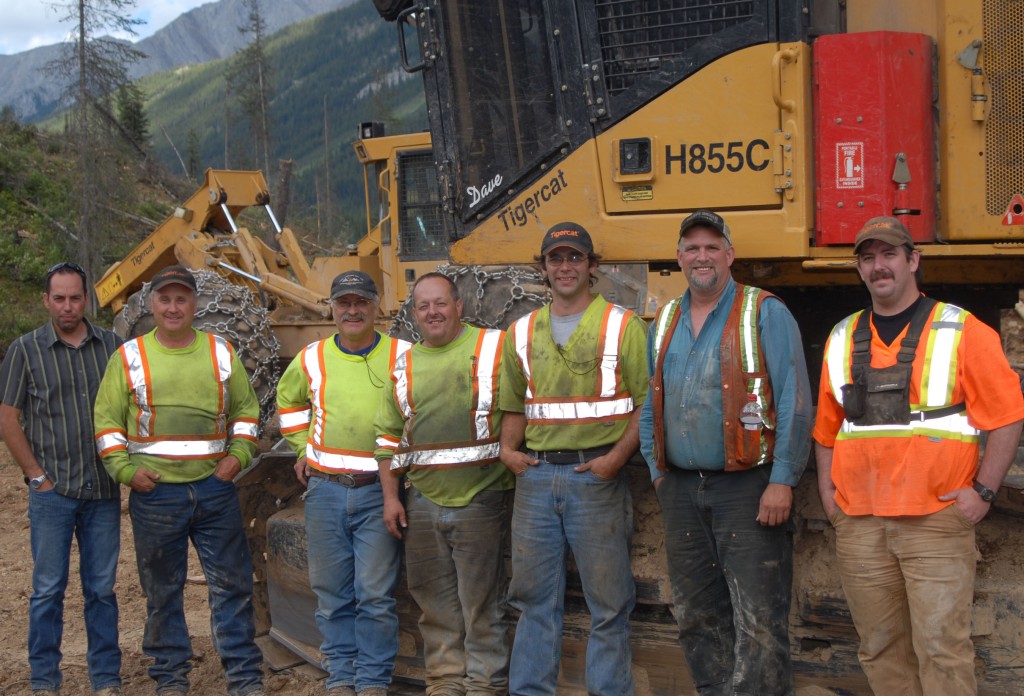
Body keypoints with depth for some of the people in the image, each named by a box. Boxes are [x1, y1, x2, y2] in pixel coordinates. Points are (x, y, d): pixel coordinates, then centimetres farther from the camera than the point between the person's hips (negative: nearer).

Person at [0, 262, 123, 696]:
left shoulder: (112, 346, 5)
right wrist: (37, 476, -5)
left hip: (104, 491, 2)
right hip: (52, 492, -2)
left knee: (102, 588, 8)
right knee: (48, 589, 4)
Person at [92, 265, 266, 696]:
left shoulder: (221, 353, 7)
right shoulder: (129, 357, 2)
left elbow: (246, 409, 14)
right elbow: (107, 420, 3)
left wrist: (238, 455, 1)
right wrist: (125, 470, -7)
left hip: (214, 487, 1)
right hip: (155, 490, -1)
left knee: (231, 583, 4)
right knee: (162, 589, 8)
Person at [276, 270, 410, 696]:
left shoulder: (402, 357, -2)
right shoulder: (311, 359, 7)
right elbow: (288, 400, 27)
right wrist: (302, 448, 16)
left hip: (379, 490, -3)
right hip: (325, 489, 3)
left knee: (376, 594, -3)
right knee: (332, 594, 8)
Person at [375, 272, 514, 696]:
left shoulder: (495, 348, -1)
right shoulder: (403, 365, 13)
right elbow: (388, 436, 16)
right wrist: (390, 497, 11)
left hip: (480, 501, -4)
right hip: (422, 504, 4)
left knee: (482, 601, 1)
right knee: (435, 601, 12)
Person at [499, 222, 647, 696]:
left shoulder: (622, 326, 0)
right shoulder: (522, 332, 14)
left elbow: (647, 403, -3)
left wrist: (616, 457, -14)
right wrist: (508, 449, 4)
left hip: (596, 475, -4)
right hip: (536, 475, 4)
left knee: (607, 600, 2)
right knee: (534, 595, 10)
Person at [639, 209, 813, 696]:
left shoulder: (765, 314, -3)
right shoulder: (664, 323, 14)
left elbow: (794, 401, -9)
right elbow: (651, 405, 20)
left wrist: (782, 481, -15)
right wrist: (657, 470, 11)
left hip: (747, 488, -6)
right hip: (681, 488, 6)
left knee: (759, 621, -7)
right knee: (697, 616, 13)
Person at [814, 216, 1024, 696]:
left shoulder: (960, 332, 0)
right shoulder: (842, 340, 13)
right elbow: (827, 427, 20)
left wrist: (983, 490, -9)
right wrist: (826, 488, 8)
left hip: (937, 520, -4)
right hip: (858, 524, 4)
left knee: (942, 646, -6)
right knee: (880, 647, 10)